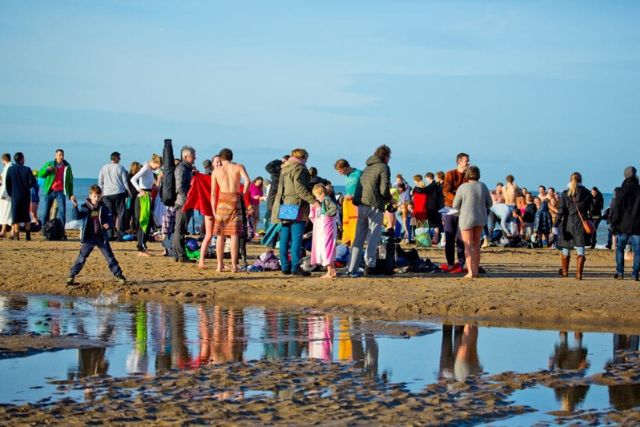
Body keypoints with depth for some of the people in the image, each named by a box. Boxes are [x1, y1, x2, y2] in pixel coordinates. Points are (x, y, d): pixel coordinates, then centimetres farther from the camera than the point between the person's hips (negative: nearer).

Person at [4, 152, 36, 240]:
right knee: (26, 216, 10)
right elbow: (32, 182, -9)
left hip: (15, 196, 0)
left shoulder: (10, 169, -1)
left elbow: (7, 183, 0)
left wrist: (10, 193, 11)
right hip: (26, 195, 0)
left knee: (15, 216, 3)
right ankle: (28, 235, 8)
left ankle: (16, 235, -4)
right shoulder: (27, 169, -5)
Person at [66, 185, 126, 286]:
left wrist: (108, 224, -20)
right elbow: (77, 216, -19)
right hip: (88, 238, -2)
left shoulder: (103, 208, 1)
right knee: (81, 258, 0)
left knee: (110, 258, 5)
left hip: (102, 238, 2)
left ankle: (119, 276, 11)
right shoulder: (85, 207, -5)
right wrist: (75, 206, -35)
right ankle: (71, 276, 9)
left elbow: (110, 219, 3)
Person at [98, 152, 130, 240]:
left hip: (107, 194, 3)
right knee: (121, 213, 1)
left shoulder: (103, 168, 8)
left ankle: (110, 233, 2)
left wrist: (101, 193, 18)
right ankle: (120, 232, -8)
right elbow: (125, 182, 2)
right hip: (119, 193, -3)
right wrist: (128, 192, 11)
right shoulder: (120, 168, 0)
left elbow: (100, 182, 10)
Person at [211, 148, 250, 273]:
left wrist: (213, 210, 8)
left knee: (220, 235, 8)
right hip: (235, 201, -1)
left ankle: (220, 265, 8)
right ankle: (234, 265, -3)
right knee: (234, 235, 1)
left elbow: (213, 193, 5)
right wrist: (243, 194, 2)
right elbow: (247, 180, -13)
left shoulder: (216, 171, 8)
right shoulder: (239, 167, 5)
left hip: (222, 201, 1)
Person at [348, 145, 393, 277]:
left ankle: (352, 269, 7)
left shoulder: (367, 168, 22)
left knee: (359, 238, 9)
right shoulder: (383, 168, -2)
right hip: (374, 206, -7)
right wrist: (390, 200, 7)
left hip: (361, 205, 7)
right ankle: (369, 263, -14)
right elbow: (384, 190, -13)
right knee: (374, 236, -2)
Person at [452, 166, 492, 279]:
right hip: (480, 219, 4)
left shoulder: (463, 187, -12)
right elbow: (489, 203, 7)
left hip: (467, 219, -4)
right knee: (476, 245, 16)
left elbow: (455, 206, -4)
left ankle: (470, 272, -9)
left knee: (468, 246, 1)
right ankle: (476, 271, 19)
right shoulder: (483, 187, -1)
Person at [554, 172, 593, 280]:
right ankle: (579, 274, -7)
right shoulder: (586, 193, 0)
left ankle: (565, 271, 29)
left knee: (565, 249, 16)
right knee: (580, 250, 0)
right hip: (581, 223, 0)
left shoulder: (565, 194, -3)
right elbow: (591, 208, 6)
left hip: (568, 223, 0)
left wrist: (555, 225, -7)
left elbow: (561, 211, -7)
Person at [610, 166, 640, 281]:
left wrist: (613, 224, -1)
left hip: (623, 225, -1)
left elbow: (616, 210, -6)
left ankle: (620, 272, 7)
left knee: (620, 248, 12)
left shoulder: (621, 191, -5)